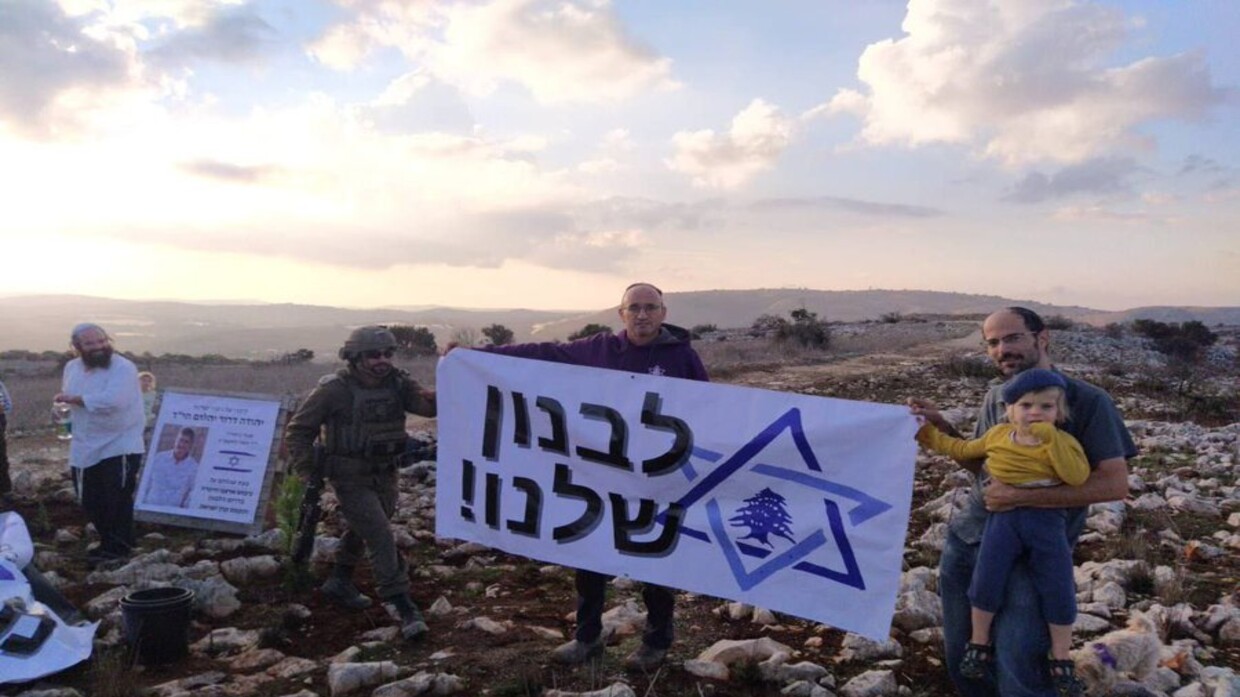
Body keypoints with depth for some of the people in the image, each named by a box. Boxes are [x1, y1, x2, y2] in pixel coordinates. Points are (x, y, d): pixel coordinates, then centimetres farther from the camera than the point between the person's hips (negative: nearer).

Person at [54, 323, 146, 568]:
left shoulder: (123, 368, -18)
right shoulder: (71, 367, 6)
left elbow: (112, 400, -33)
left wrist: (75, 399, -22)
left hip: (120, 447, -7)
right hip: (85, 449, 8)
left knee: (117, 502, -2)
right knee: (90, 501, 16)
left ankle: (118, 549, 12)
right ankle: (108, 543, 34)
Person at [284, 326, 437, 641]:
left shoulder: (397, 384, -5)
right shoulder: (335, 390, -16)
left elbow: (429, 404, -20)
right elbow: (298, 430, -7)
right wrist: (308, 472, -10)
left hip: (385, 475, 6)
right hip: (352, 480, -6)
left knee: (362, 531, 23)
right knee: (382, 539, -11)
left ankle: (339, 583, 45)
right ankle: (405, 608, -6)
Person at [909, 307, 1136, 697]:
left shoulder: (1088, 401, -9)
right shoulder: (996, 397, 8)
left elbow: (1115, 484, -15)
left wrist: (1020, 497, -20)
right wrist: (942, 428, 1)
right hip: (966, 537, 6)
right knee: (962, 657, 14)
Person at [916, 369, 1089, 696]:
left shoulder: (1063, 442, -5)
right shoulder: (997, 435, 5)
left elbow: (1077, 477, -22)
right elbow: (964, 449, 19)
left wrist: (1051, 438, -24)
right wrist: (927, 433, 17)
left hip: (1047, 521, -2)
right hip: (1004, 517, 2)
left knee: (1059, 592, 2)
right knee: (986, 583, -4)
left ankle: (1061, 661, 21)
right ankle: (979, 644, 19)